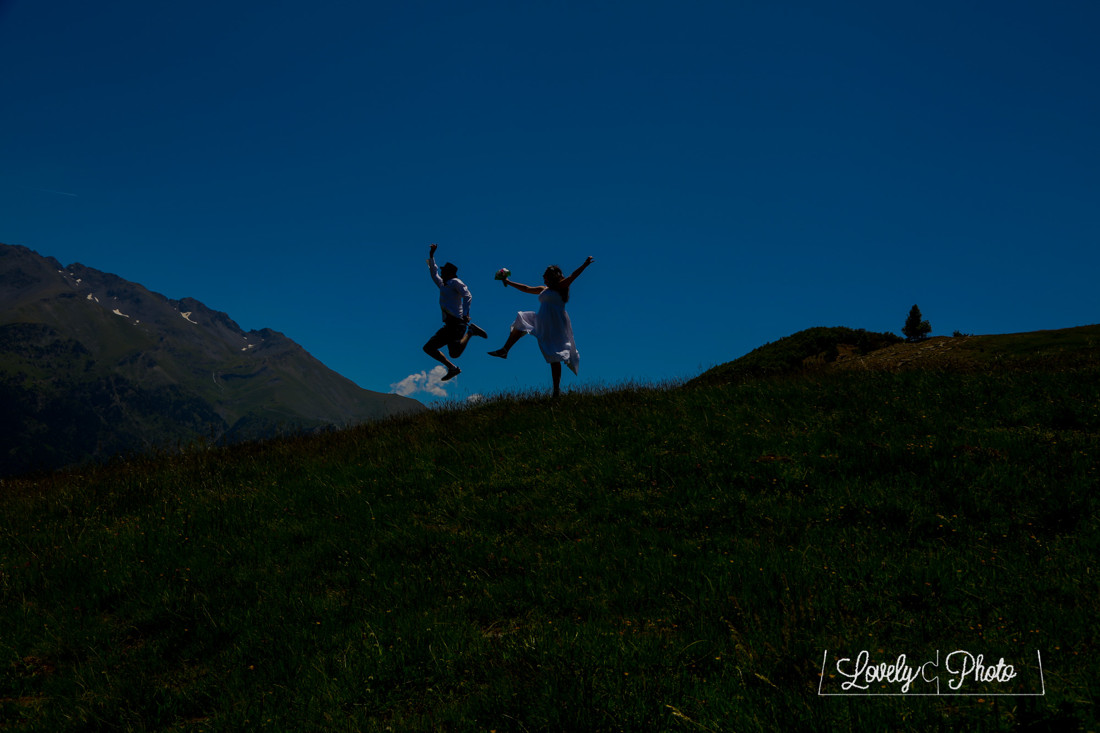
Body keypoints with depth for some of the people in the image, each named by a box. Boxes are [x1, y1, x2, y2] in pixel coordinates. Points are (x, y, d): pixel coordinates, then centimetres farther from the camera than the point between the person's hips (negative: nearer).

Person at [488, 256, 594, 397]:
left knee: (554, 358, -9)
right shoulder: (543, 289, 21)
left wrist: (585, 265, -26)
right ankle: (504, 350, 12)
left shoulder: (560, 287, -1)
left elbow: (573, 276, -13)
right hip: (542, 324, 8)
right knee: (521, 321, 13)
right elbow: (526, 289, 29)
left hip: (555, 326, -8)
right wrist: (509, 283, 32)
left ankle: (557, 390, -6)